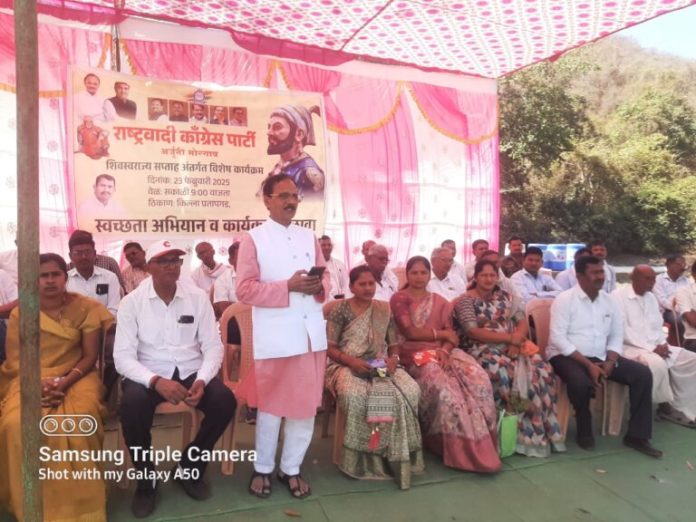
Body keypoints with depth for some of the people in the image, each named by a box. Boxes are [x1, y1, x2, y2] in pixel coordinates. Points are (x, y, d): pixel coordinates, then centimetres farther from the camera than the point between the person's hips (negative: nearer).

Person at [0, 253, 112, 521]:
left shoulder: (86, 307, -1)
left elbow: (90, 356, -2)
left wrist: (63, 383, -18)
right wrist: (38, 384, -17)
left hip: (76, 378, -2)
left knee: (77, 424, -32)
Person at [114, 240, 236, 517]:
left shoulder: (198, 297, 0)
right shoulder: (132, 302, -4)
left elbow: (213, 345, -1)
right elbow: (123, 356, -10)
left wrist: (202, 380, -19)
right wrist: (156, 381, -26)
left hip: (191, 371, 2)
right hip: (149, 374, -1)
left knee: (225, 401, -24)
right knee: (132, 406, -33)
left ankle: (189, 468, 4)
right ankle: (146, 478, -4)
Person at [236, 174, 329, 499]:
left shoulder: (309, 237, 14)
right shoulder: (253, 239, -2)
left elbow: (325, 278, 17)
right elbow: (244, 290, -10)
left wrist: (319, 286, -7)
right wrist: (288, 286, -20)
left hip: (311, 334, 5)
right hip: (274, 338, -4)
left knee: (307, 405, 10)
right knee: (270, 405, 8)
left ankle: (291, 468, 29)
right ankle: (262, 468, 29)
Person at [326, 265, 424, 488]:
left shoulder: (384, 310, 12)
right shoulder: (340, 310, 0)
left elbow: (394, 344, 14)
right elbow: (330, 348, -4)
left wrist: (393, 357, -10)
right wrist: (351, 361, -20)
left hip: (380, 366, 4)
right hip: (347, 366, -3)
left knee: (410, 391, -26)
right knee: (355, 395, -37)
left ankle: (396, 454, -13)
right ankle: (362, 457, -16)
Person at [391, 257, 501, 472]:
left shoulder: (440, 301, 18)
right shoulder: (399, 299, 3)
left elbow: (452, 336, 9)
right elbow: (410, 332, -8)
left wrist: (445, 350, -13)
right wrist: (442, 334, -1)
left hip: (443, 352, 5)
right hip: (415, 355, -4)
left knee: (478, 380, -21)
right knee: (443, 386, -31)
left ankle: (480, 444, -13)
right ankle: (461, 449, -18)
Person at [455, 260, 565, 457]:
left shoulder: (506, 297, 14)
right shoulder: (466, 301, -1)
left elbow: (522, 322, 7)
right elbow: (473, 332, -12)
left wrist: (516, 342, -15)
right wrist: (509, 338, -15)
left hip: (512, 346, 5)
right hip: (483, 350, -5)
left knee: (541, 369, -20)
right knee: (503, 372, -32)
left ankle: (541, 430, -8)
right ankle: (526, 432, -15)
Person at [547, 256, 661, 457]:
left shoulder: (608, 300, 9)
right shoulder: (564, 299, -10)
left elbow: (616, 335, 10)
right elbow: (557, 338, -17)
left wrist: (610, 362, -9)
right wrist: (588, 364, -21)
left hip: (600, 357, 6)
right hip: (566, 356, -6)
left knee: (642, 374, -9)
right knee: (581, 381, -36)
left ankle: (637, 435, 2)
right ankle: (585, 432, -6)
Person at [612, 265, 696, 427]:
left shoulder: (651, 297, 15)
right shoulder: (618, 296, -11)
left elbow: (657, 326, 18)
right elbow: (623, 330, -18)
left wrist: (662, 343, -4)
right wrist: (652, 348, -19)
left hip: (656, 347, 9)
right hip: (630, 347, -9)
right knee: (657, 363, -33)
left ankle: (679, 407, 3)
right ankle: (666, 405, -7)